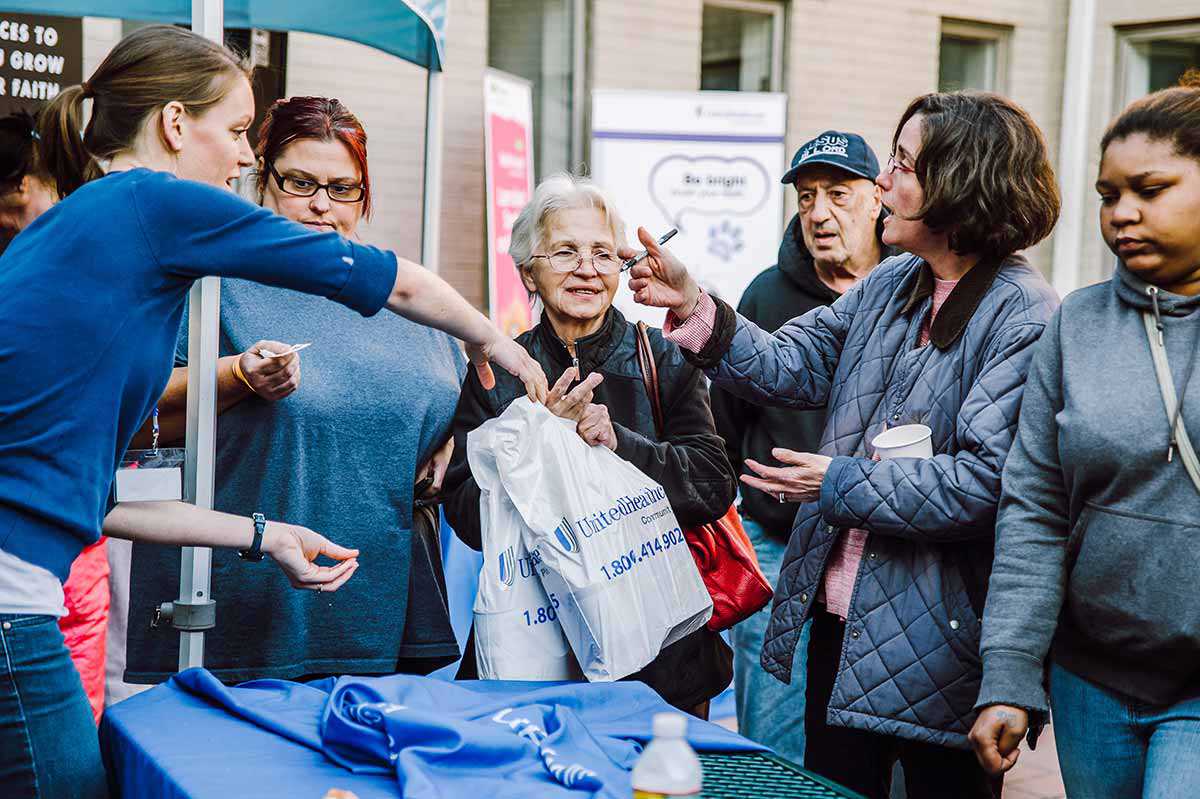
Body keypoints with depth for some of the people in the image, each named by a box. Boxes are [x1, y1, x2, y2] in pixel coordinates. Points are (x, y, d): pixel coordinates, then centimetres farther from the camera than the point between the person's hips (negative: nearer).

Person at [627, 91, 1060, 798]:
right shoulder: (888, 286, 8)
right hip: (837, 614, 8)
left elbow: (987, 480, -24)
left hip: (934, 639, -7)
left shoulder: (1025, 316, -17)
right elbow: (790, 365, 9)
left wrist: (843, 483, -17)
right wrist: (691, 305, -3)